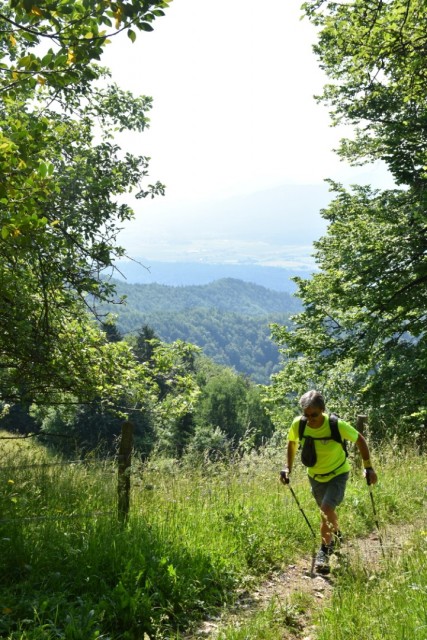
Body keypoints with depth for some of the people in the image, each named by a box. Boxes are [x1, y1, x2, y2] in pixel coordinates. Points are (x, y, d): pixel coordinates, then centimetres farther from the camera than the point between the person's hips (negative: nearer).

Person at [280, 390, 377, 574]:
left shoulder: (337, 425, -31)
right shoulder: (298, 424, -22)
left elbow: (360, 440, -14)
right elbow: (292, 442, 1)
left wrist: (368, 467, -13)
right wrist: (288, 467, -3)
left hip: (337, 474, -4)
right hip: (315, 475, 4)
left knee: (326, 509, -22)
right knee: (328, 511, 21)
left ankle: (324, 551, -5)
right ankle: (336, 536, 52)